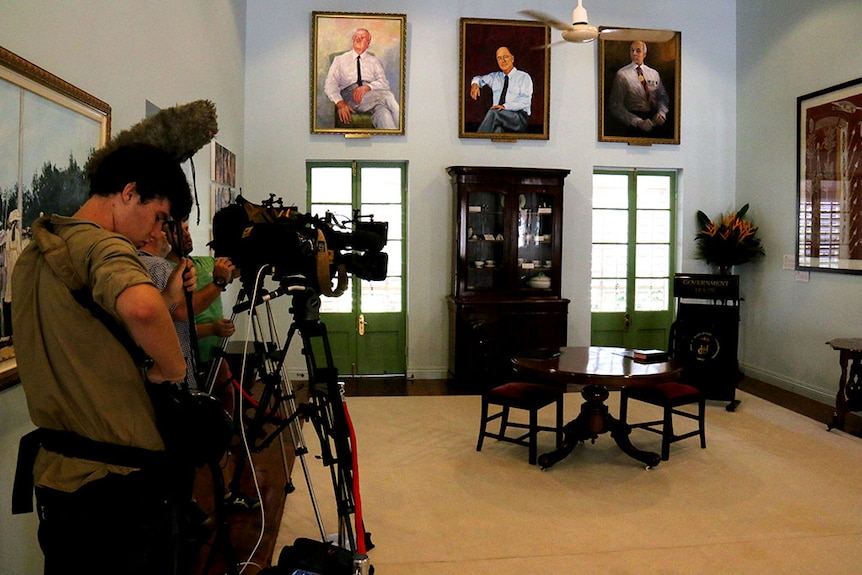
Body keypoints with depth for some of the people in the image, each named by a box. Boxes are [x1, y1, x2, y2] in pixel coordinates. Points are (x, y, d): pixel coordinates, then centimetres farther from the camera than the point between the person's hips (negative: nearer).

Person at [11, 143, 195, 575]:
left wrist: (168, 298, 11)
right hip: (119, 482, -9)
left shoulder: (34, 253, 13)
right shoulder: (101, 244, -18)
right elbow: (139, 308, -41)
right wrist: (173, 367, -23)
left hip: (54, 475, 9)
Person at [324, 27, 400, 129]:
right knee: (386, 95, -34)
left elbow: (384, 83, 8)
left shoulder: (375, 61, 24)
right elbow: (330, 84, 8)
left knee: (382, 110, -39)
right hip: (349, 95, -2)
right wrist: (340, 103, -14)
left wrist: (367, 87, -16)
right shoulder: (340, 59, 21)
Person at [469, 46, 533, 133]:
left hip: (519, 117, -3)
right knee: (497, 128, -37)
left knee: (493, 113, -35)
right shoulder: (495, 76, 23)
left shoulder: (524, 77, 7)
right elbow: (479, 79, 38)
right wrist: (475, 84, 11)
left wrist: (505, 106, -21)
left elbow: (525, 101, -6)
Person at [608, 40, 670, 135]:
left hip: (655, 117, 4)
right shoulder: (622, 74, 2)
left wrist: (661, 113, -8)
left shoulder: (654, 73, 16)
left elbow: (663, 97, 15)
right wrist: (638, 121, -17)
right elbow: (615, 106, -5)